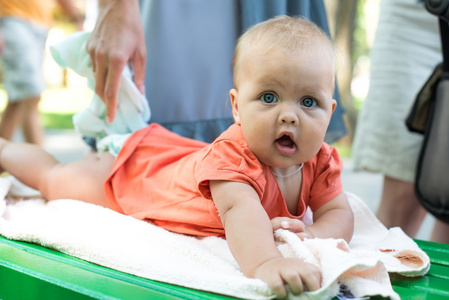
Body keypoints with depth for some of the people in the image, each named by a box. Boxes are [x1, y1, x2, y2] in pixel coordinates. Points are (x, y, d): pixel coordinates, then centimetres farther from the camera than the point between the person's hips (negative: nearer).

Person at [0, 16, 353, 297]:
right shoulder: (232, 155, -46)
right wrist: (264, 261, -82)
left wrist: (311, 234, -42)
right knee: (53, 178, 18)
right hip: (132, 170, -5)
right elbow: (238, 209, -63)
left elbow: (340, 213, -19)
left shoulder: (320, 161, -24)